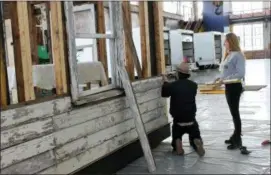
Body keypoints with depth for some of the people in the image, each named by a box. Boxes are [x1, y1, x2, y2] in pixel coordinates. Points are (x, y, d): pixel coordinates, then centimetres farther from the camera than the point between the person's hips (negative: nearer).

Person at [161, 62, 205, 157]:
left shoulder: (172, 85, -13)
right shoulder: (193, 85, -4)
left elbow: (164, 94, 6)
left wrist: (166, 82, 21)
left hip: (178, 121, -1)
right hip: (191, 121, 1)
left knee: (176, 138, 24)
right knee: (195, 138, 22)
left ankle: (177, 144, -9)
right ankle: (197, 142, -13)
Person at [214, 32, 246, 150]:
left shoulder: (238, 55, -17)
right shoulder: (228, 55, 10)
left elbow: (240, 74, -24)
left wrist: (224, 80, -26)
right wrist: (221, 78, 1)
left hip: (235, 87, -9)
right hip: (228, 87, 9)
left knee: (235, 112, -1)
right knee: (233, 112, 17)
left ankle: (238, 141, 9)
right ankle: (236, 136, 30)